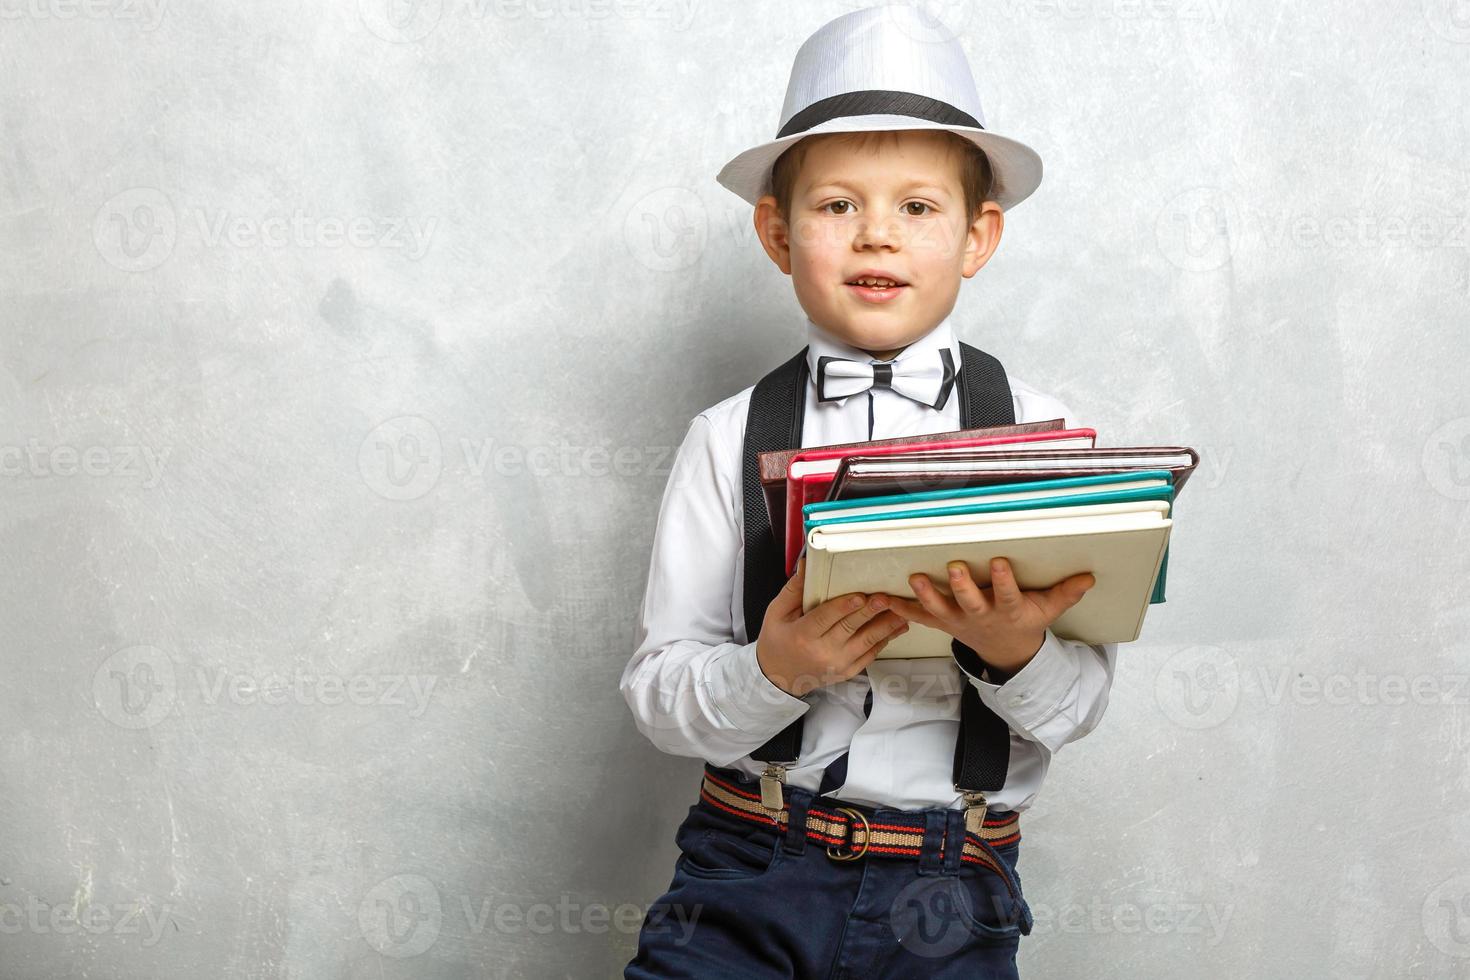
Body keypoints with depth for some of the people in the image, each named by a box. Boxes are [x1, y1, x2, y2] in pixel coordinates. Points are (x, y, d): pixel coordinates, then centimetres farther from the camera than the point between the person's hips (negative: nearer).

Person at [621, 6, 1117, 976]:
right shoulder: (730, 438, 1)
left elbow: (1086, 702, 1)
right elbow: (656, 693, -1)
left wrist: (1016, 655, -20)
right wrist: (771, 673, -20)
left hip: (947, 893, 0)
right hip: (747, 867, 0)